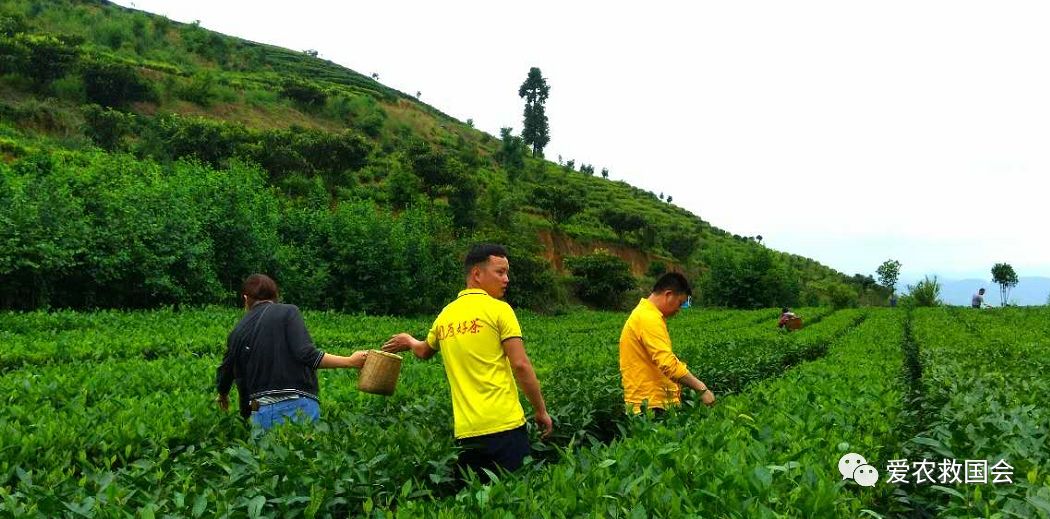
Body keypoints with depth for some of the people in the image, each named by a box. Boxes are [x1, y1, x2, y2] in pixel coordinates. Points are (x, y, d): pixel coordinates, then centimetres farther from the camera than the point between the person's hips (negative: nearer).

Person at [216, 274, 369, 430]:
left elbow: (225, 374, 25)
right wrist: (350, 361, -6)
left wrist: (223, 397, 47)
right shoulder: (287, 312, -1)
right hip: (300, 406, -4)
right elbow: (307, 354, -14)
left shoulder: (237, 332, 13)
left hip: (261, 410, 4)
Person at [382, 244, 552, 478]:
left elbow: (424, 352, 31)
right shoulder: (499, 309, -6)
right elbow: (520, 365, -11)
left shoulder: (445, 316, 11)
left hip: (466, 431, 5)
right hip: (504, 424, -5)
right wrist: (541, 410, -1)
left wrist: (408, 341, 53)